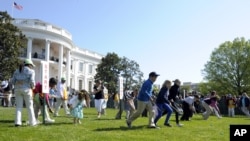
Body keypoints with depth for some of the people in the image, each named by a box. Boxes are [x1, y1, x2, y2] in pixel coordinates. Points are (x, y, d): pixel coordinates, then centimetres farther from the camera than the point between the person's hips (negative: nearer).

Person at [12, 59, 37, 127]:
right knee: (29, 106, 5)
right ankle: (32, 122, 9)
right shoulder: (31, 71, -1)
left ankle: (17, 122, -3)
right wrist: (33, 87, 6)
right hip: (26, 89, -4)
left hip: (18, 89, 4)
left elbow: (13, 81, 8)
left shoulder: (17, 71, 14)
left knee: (18, 106, 7)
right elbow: (32, 81, -12)